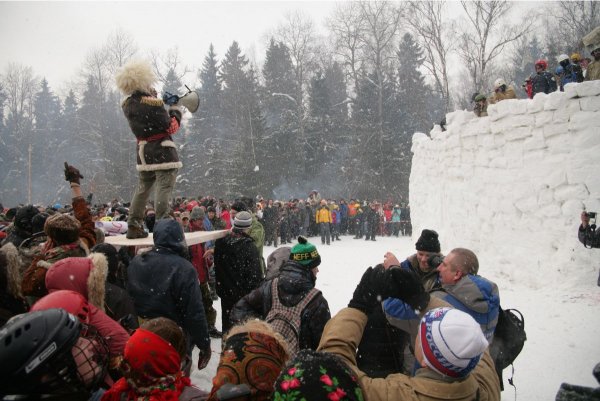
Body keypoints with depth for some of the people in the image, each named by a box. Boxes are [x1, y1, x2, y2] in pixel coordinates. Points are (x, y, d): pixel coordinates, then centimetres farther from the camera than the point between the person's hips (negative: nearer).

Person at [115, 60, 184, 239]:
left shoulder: (127, 105, 5)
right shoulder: (153, 103, -17)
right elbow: (171, 127, -13)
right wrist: (175, 109, 1)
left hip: (143, 151, 8)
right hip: (162, 151, -7)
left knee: (142, 188, 17)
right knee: (163, 189, -5)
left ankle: (134, 226, 21)